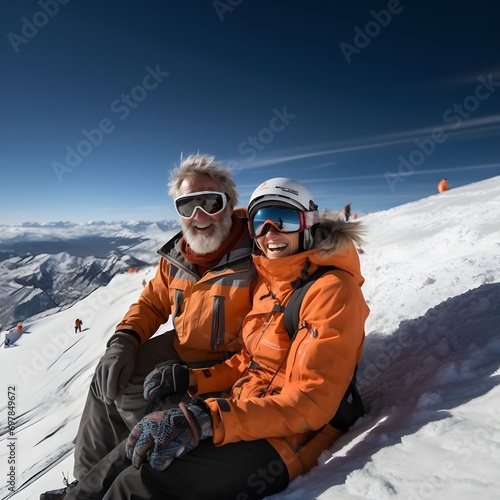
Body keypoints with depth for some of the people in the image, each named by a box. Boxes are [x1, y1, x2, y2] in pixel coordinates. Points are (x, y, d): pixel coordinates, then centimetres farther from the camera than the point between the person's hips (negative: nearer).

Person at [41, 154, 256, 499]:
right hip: (180, 348, 7)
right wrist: (124, 340, -9)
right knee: (110, 379, 6)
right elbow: (152, 303, 9)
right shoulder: (177, 255, -5)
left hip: (226, 364, -7)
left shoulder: (256, 257, -26)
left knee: (133, 392, -13)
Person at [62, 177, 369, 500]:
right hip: (246, 411, 7)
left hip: (287, 438, -7)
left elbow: (311, 401, -24)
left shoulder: (332, 289, -18)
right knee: (130, 458, -2)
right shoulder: (268, 282, 7)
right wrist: (192, 379, 1)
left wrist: (208, 421, -32)